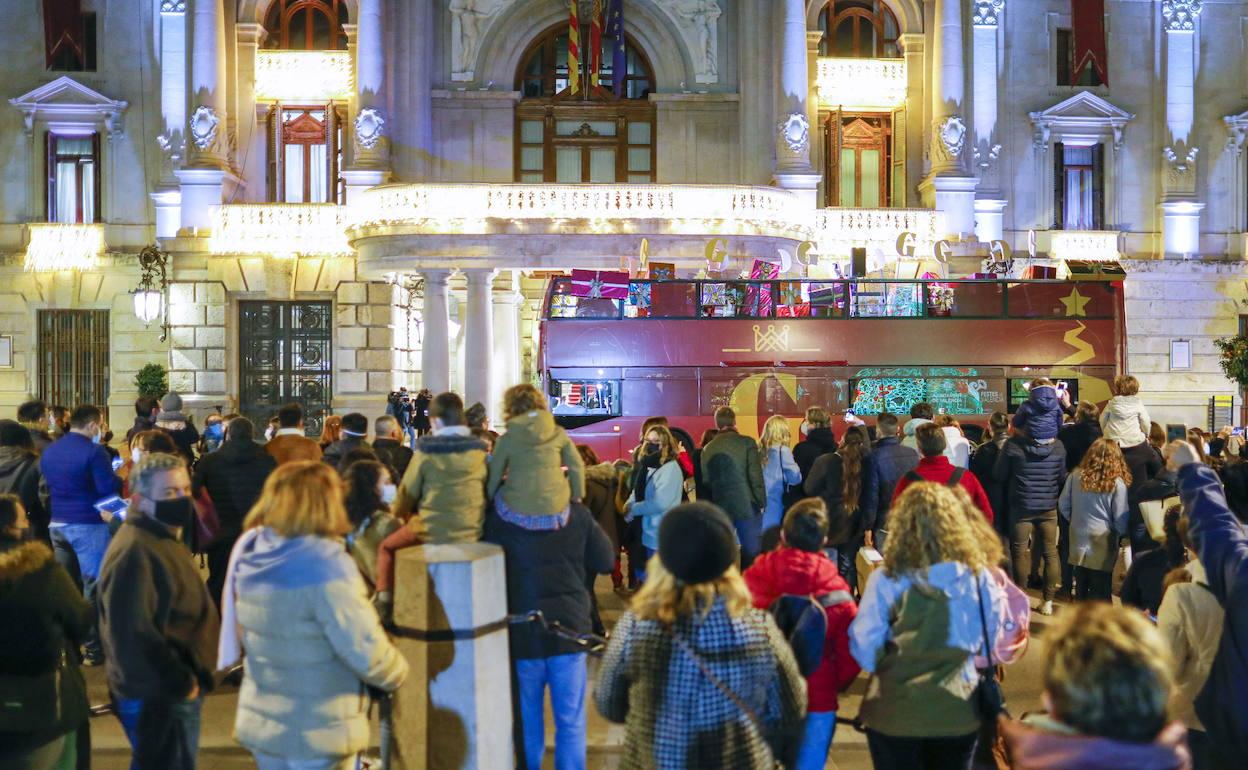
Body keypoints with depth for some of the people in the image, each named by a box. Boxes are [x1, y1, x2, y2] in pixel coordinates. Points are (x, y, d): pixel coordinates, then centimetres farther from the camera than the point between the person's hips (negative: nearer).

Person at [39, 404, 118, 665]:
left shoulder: (49, 451, 8)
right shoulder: (93, 451, -15)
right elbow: (109, 489, -18)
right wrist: (118, 476, 0)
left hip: (57, 524, 7)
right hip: (88, 525, -7)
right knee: (93, 585, 0)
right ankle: (94, 648, 2)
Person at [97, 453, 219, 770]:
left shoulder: (163, 538, 12)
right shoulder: (134, 553, -23)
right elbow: (133, 635, -30)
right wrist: (181, 683, -23)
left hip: (173, 690, 11)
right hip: (157, 696, -11)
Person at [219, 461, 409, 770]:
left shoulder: (250, 553, 0)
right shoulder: (324, 566, -24)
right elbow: (366, 650, -22)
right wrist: (397, 674, -2)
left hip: (260, 721, 7)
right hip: (316, 732, -7)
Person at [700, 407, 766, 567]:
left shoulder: (708, 449, 1)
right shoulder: (747, 443, -7)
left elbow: (706, 481, 5)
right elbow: (756, 476, -10)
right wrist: (761, 502, -1)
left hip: (720, 507, 3)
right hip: (747, 506, -3)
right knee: (752, 553, 4)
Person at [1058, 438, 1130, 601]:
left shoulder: (1075, 476, -6)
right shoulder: (1117, 483, -14)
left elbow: (1063, 505, 3)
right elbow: (1120, 519, -10)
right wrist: (1122, 534, 10)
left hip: (1078, 541, 3)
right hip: (1102, 543, -3)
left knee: (1081, 588, 16)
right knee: (1101, 593, 5)